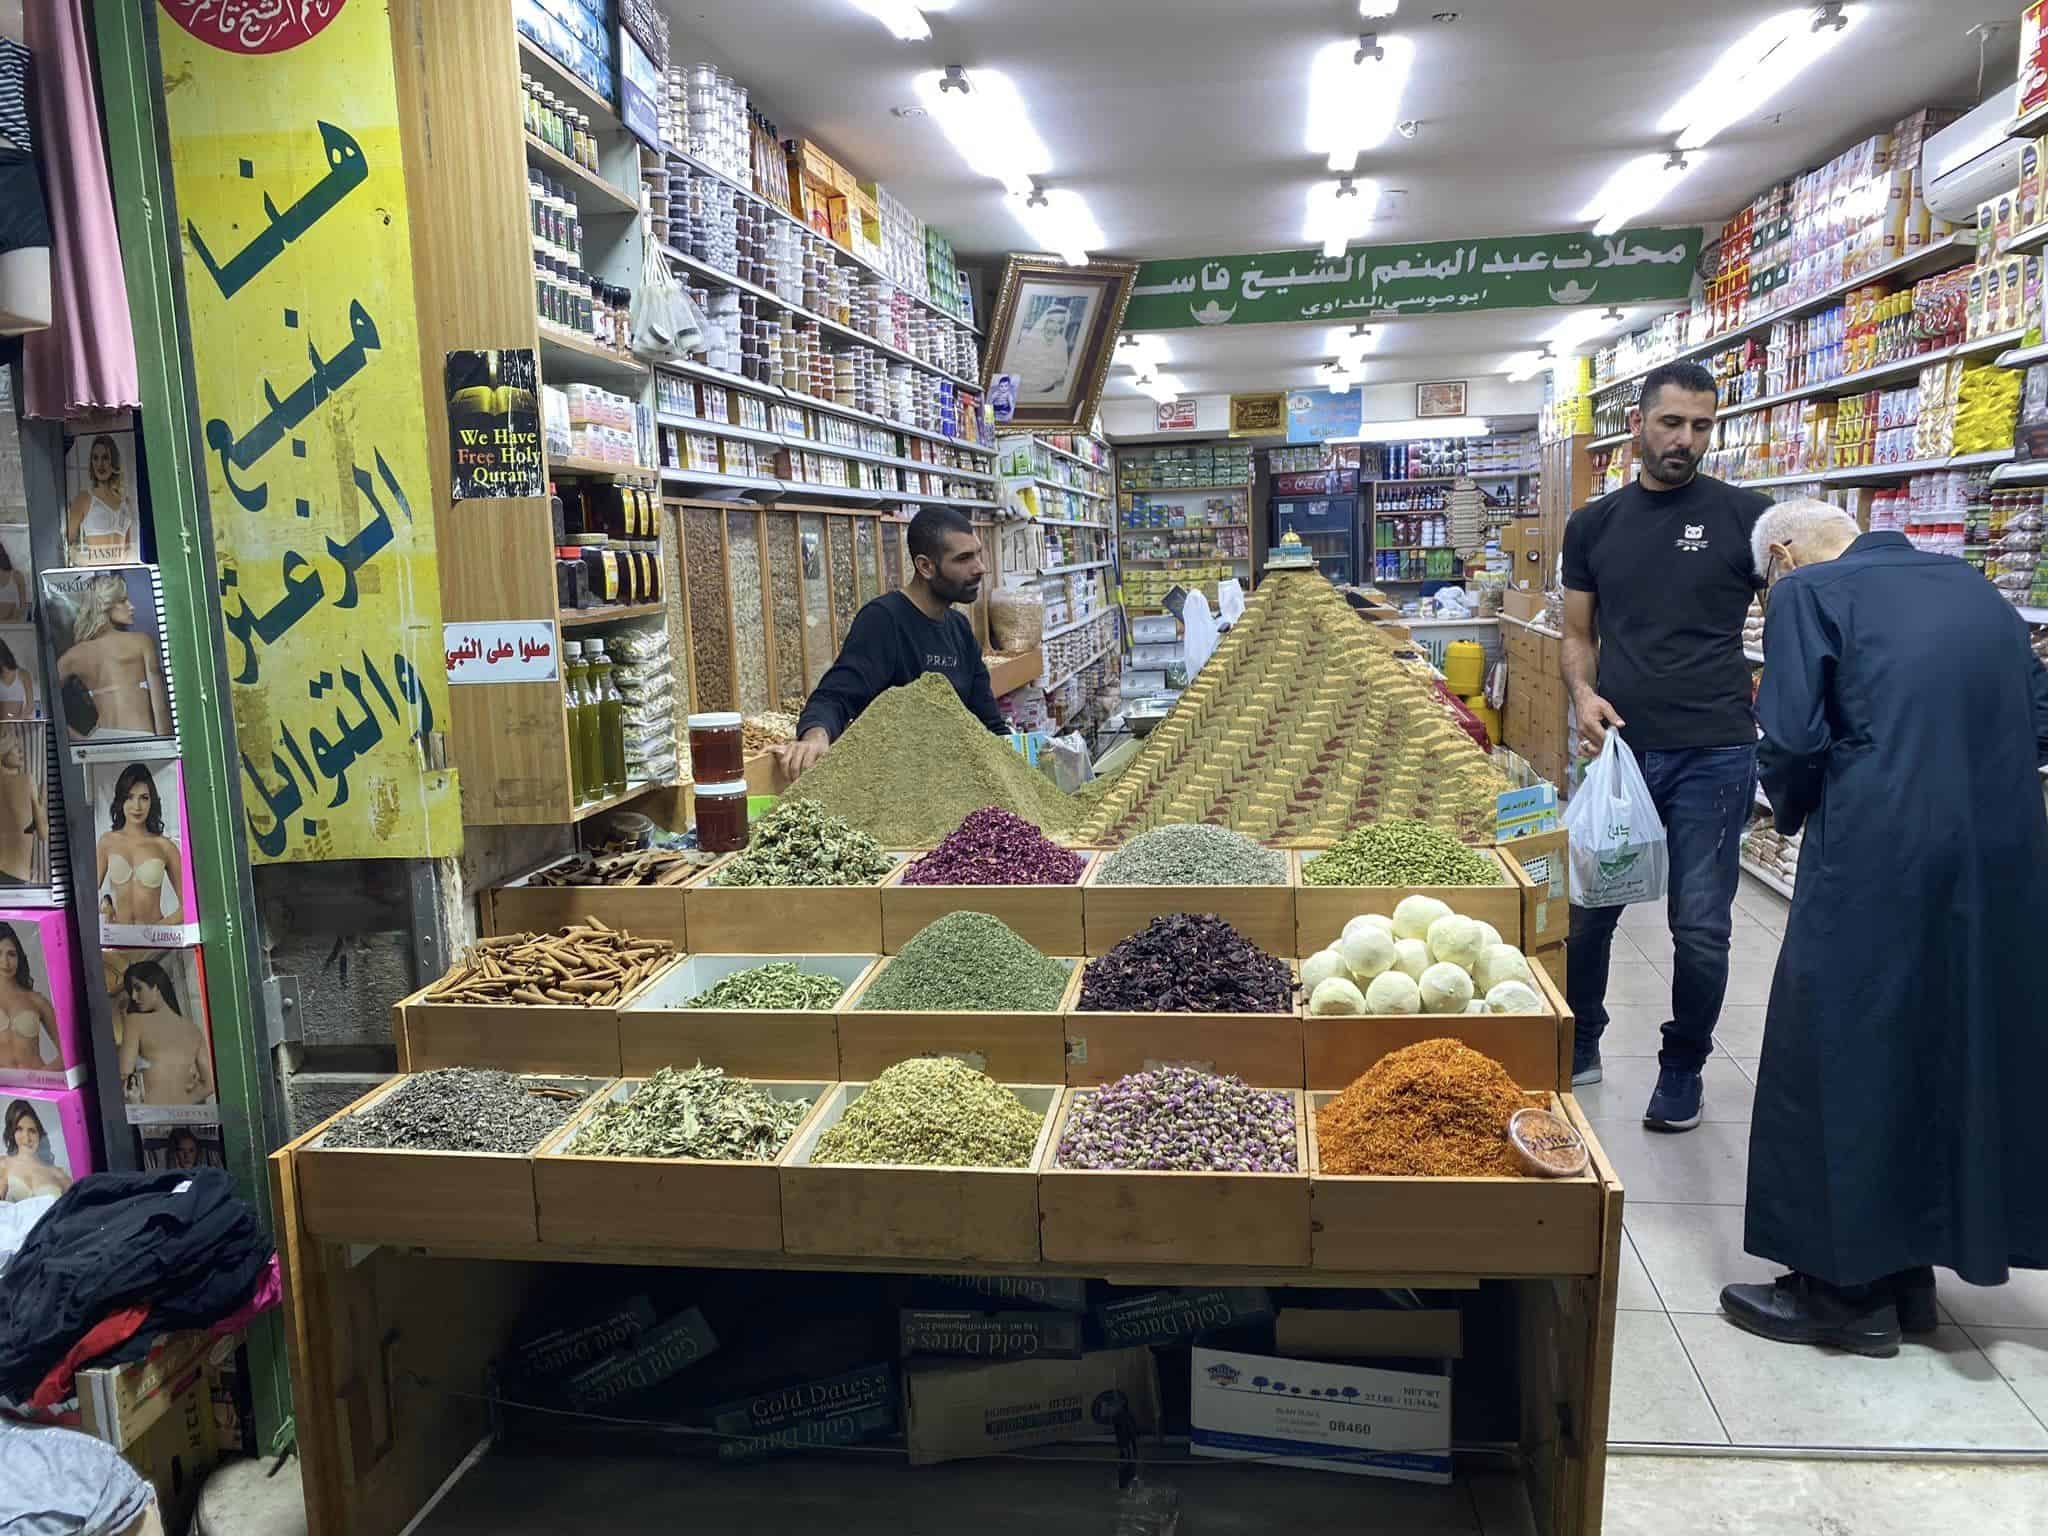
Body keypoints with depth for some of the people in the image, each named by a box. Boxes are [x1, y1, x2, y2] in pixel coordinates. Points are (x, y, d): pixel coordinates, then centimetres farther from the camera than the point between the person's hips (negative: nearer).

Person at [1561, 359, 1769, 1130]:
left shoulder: (1745, 515, -1)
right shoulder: (1593, 524, 8)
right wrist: (1583, 692, -7)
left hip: (1714, 755, -2)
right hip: (1620, 748, 3)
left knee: (1701, 926, 4)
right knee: (1589, 911, 10)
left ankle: (1683, 1071, 24)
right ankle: (1580, 1045, 31)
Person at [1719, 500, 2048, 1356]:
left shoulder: (1807, 592, -2)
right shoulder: (1970, 586, 16)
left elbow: (1792, 738, -11)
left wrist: (1791, 811, 8)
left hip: (1876, 860, -7)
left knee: (1839, 1055, 7)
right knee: (1963, 1044, 17)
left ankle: (1846, 1289, 16)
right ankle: (1909, 1272, 30)